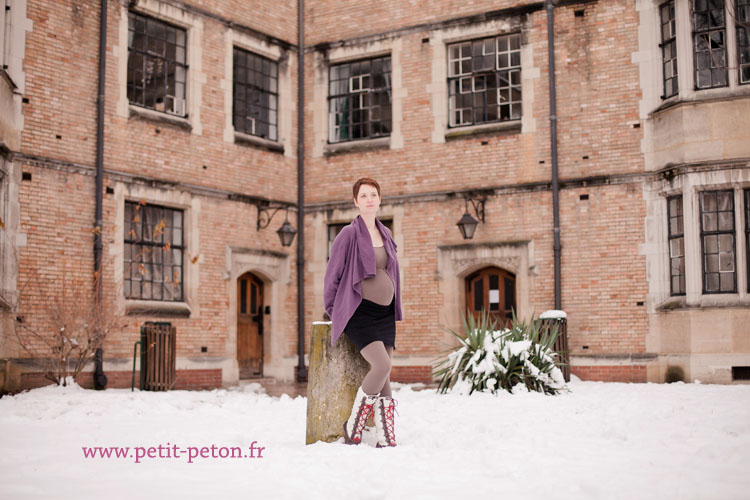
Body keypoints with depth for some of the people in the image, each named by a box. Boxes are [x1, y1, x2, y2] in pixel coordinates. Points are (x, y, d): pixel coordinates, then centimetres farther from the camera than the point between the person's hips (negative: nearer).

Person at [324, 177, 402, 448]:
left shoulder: (386, 234, 13)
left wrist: (396, 309, 19)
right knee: (381, 365, -21)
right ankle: (353, 426, -6)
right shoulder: (349, 234, -6)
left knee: (384, 375, 2)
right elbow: (332, 274, -2)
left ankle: (386, 438, 6)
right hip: (360, 312, -6)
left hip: (385, 313, 6)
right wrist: (332, 310, 1)